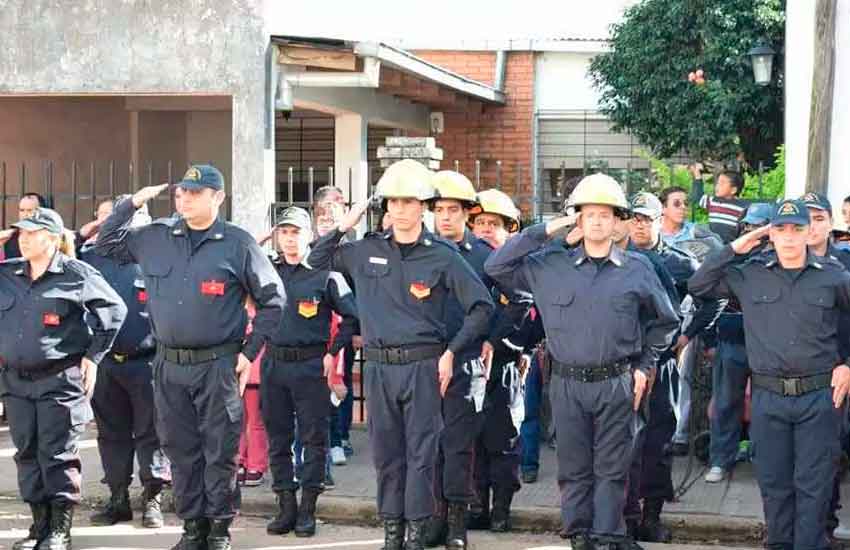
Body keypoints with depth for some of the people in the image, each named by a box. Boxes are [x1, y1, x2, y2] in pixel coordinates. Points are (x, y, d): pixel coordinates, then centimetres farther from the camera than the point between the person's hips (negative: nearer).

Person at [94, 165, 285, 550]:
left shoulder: (237, 244, -3)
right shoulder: (155, 237, 7)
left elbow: (272, 299, 2)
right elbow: (105, 244, 17)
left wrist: (250, 351, -3)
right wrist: (132, 204, 4)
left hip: (218, 364, -4)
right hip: (168, 364, 4)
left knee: (220, 450, 0)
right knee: (180, 449, 10)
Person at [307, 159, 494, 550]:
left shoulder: (442, 256, -3)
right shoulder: (366, 250, 7)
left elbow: (481, 306, -1)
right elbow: (316, 261, 19)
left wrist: (451, 351, -5)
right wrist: (343, 227, 6)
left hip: (423, 366, -3)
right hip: (378, 366, 3)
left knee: (421, 452, -1)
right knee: (386, 452, 9)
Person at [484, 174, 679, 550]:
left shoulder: (637, 269, 3)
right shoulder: (550, 265, 4)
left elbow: (664, 322, 14)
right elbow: (496, 267, -1)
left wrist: (644, 366, 8)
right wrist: (542, 232, -4)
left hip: (615, 383, -1)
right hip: (567, 383, 1)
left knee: (611, 468, 3)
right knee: (573, 467, 8)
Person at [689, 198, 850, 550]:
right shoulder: (750, 275, 4)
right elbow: (698, 286, 2)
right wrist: (734, 249, -2)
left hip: (819, 395, -1)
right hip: (768, 397, 2)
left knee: (814, 482, 1)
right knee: (774, 481, 10)